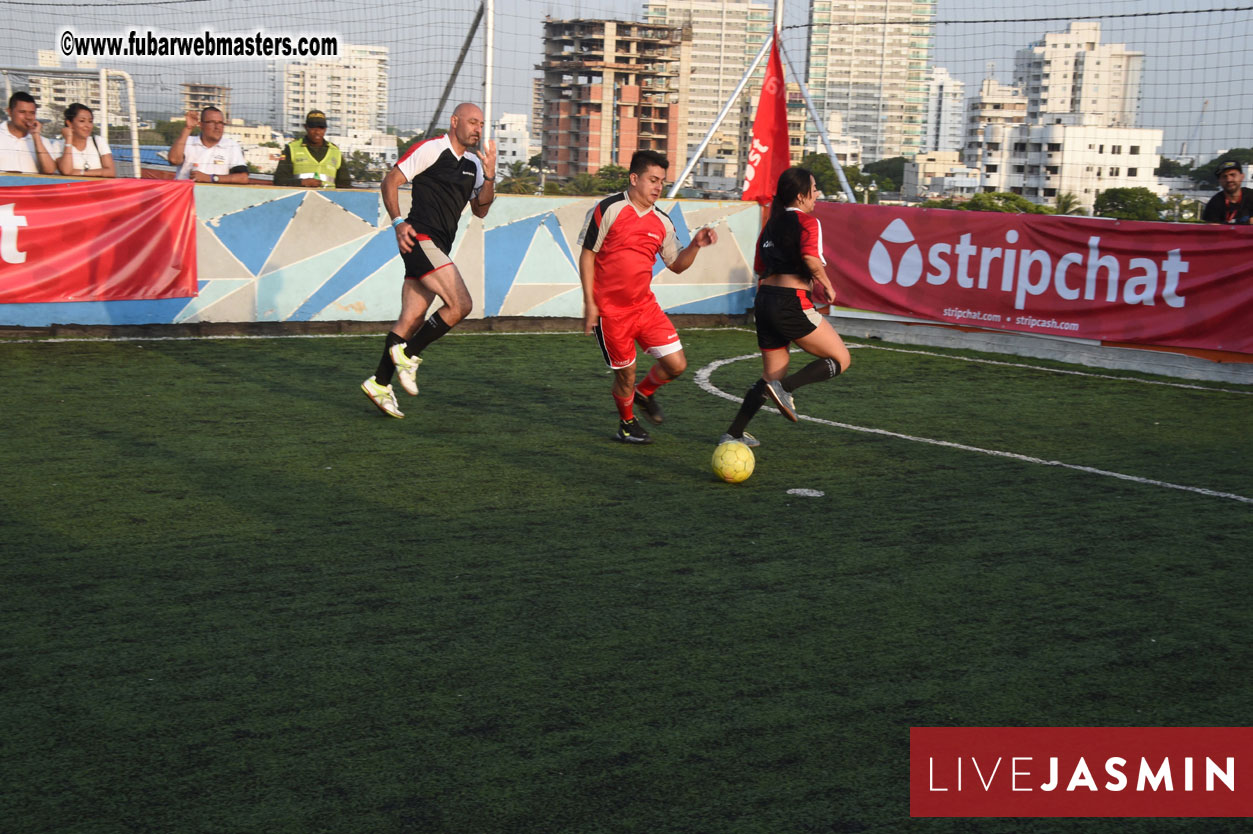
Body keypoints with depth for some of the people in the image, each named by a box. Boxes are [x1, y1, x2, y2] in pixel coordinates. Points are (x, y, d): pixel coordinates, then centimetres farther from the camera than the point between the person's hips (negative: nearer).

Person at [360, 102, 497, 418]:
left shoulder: (473, 165, 18)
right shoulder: (431, 149, -5)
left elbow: (480, 210, 16)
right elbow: (390, 181, -4)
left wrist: (489, 176, 1)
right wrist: (398, 222, -15)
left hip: (437, 249, 8)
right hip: (421, 240, -8)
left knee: (411, 320, 9)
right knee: (460, 305, -17)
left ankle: (380, 383, 16)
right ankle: (408, 354, -4)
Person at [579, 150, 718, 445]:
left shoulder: (662, 221, 7)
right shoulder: (608, 209, -8)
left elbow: (676, 265, 14)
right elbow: (587, 255, -6)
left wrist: (695, 245, -6)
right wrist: (589, 302, -10)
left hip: (645, 305, 5)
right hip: (610, 310, -5)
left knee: (676, 364, -2)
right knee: (626, 372, 2)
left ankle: (644, 394, 29)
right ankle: (627, 423, 29)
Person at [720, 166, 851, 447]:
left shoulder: (771, 224, 18)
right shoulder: (807, 222, -6)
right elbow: (811, 258, -23)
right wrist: (827, 286, -7)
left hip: (764, 298, 8)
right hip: (792, 304, -8)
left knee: (772, 374, 18)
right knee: (841, 359, 2)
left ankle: (733, 434, 14)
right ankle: (785, 388, -16)